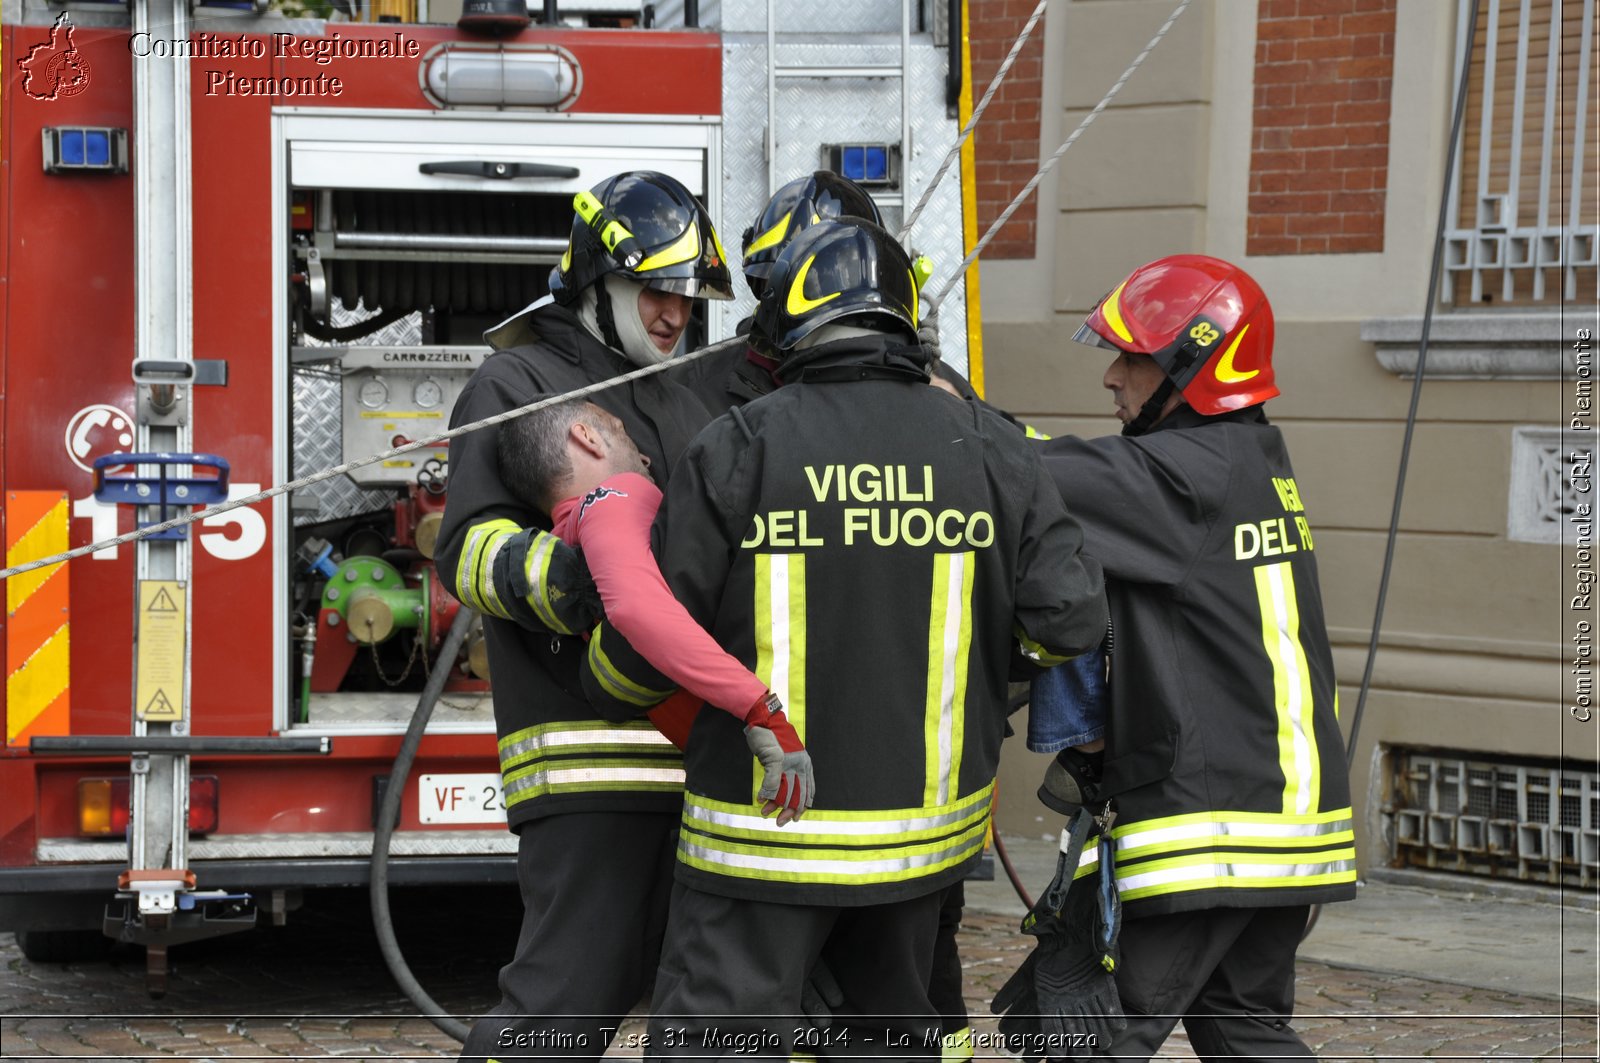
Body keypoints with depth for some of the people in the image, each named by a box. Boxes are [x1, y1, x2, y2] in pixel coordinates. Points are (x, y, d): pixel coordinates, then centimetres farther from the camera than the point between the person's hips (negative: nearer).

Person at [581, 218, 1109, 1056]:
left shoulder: (737, 451, -10)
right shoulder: (985, 449, -2)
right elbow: (1069, 615, -5)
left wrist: (610, 696, 16)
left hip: (763, 837, -4)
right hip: (927, 821, 4)